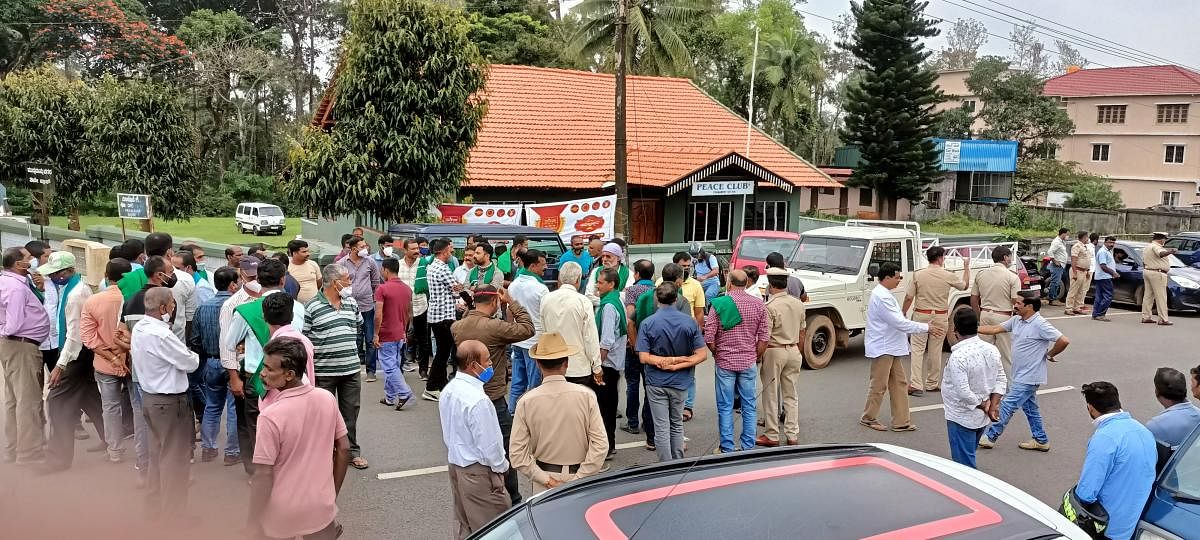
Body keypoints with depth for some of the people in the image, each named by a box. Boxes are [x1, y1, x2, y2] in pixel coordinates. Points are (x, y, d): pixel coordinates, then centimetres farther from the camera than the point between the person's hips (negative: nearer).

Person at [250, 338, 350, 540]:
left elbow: (263, 476, -18)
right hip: (322, 509, 3)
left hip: (282, 518, -3)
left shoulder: (270, 416, -23)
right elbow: (343, 450, 1)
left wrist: (254, 521, -4)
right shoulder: (327, 399, -8)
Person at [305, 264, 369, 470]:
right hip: (324, 371, -4)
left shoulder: (351, 302, 7)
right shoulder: (312, 307, -10)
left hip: (351, 368, 5)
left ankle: (352, 450, 24)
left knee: (350, 411, 12)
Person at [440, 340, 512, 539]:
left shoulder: (448, 391, 0)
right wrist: (502, 466, -5)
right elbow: (489, 443, -21)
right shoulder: (477, 400, -28)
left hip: (455, 464, 9)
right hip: (478, 471, -9)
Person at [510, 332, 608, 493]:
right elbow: (601, 445, -12)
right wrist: (577, 480, -9)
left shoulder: (526, 402, -8)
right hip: (578, 474, 0)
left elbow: (517, 453, -9)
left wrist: (546, 480, -7)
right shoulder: (586, 396, -9)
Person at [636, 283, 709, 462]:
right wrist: (678, 365, -12)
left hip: (656, 382, -2)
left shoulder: (647, 323, -11)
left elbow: (644, 357, -16)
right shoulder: (689, 322, -6)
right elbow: (702, 354, -9)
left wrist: (665, 361, -10)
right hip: (680, 382, 3)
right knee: (677, 425, 19)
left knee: (661, 428, 5)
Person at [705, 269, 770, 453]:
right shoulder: (758, 304, -2)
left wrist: (717, 354, 8)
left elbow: (709, 337, -9)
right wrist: (756, 357, 10)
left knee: (725, 407, 6)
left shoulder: (719, 304, -8)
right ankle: (748, 447, 15)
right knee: (749, 406, 11)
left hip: (724, 362, -2)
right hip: (749, 362, 2)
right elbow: (764, 337, -2)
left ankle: (727, 448, 11)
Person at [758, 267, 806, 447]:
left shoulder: (770, 306, -16)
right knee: (791, 395, 12)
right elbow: (801, 333, 12)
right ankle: (792, 435, 15)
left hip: (774, 351, -6)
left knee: (770, 395, 4)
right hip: (793, 351, 6)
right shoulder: (798, 304, 4)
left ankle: (772, 436, 9)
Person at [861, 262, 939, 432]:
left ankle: (901, 421, 17)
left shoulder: (884, 294, 13)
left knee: (899, 383, 12)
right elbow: (899, 322, -23)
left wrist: (926, 328, 14)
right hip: (882, 348, -10)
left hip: (891, 348, 10)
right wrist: (926, 328, -17)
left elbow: (896, 321, 17)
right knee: (879, 385, 1)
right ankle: (868, 418, 16)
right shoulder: (881, 297, -21)